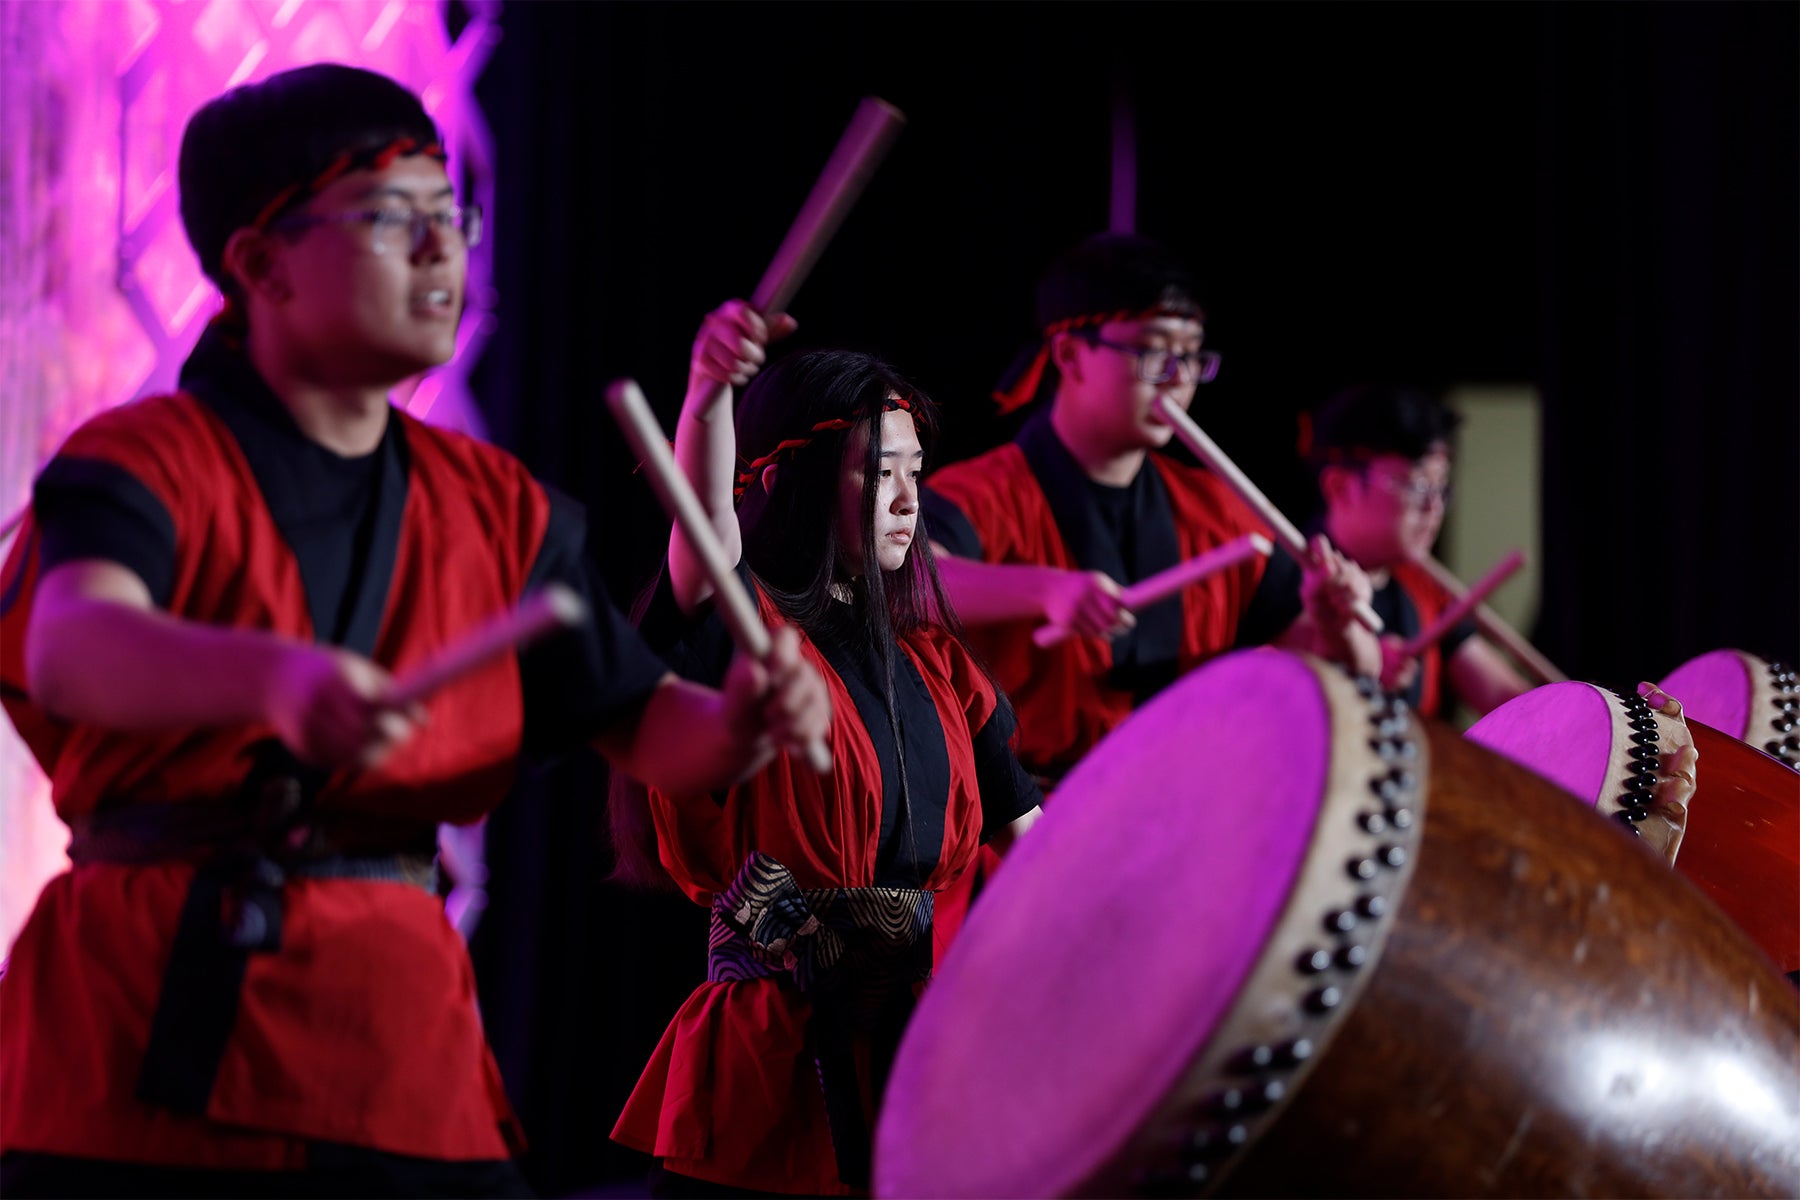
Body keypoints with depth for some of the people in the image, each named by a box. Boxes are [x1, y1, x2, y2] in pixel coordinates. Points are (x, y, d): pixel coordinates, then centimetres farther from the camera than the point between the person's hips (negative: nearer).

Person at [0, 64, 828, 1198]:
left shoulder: (494, 504, 13)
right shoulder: (145, 462, -4)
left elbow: (642, 720, 10)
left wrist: (739, 723, -14)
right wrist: (273, 678, -45)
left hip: (404, 1067, 4)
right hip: (147, 1059, -4)